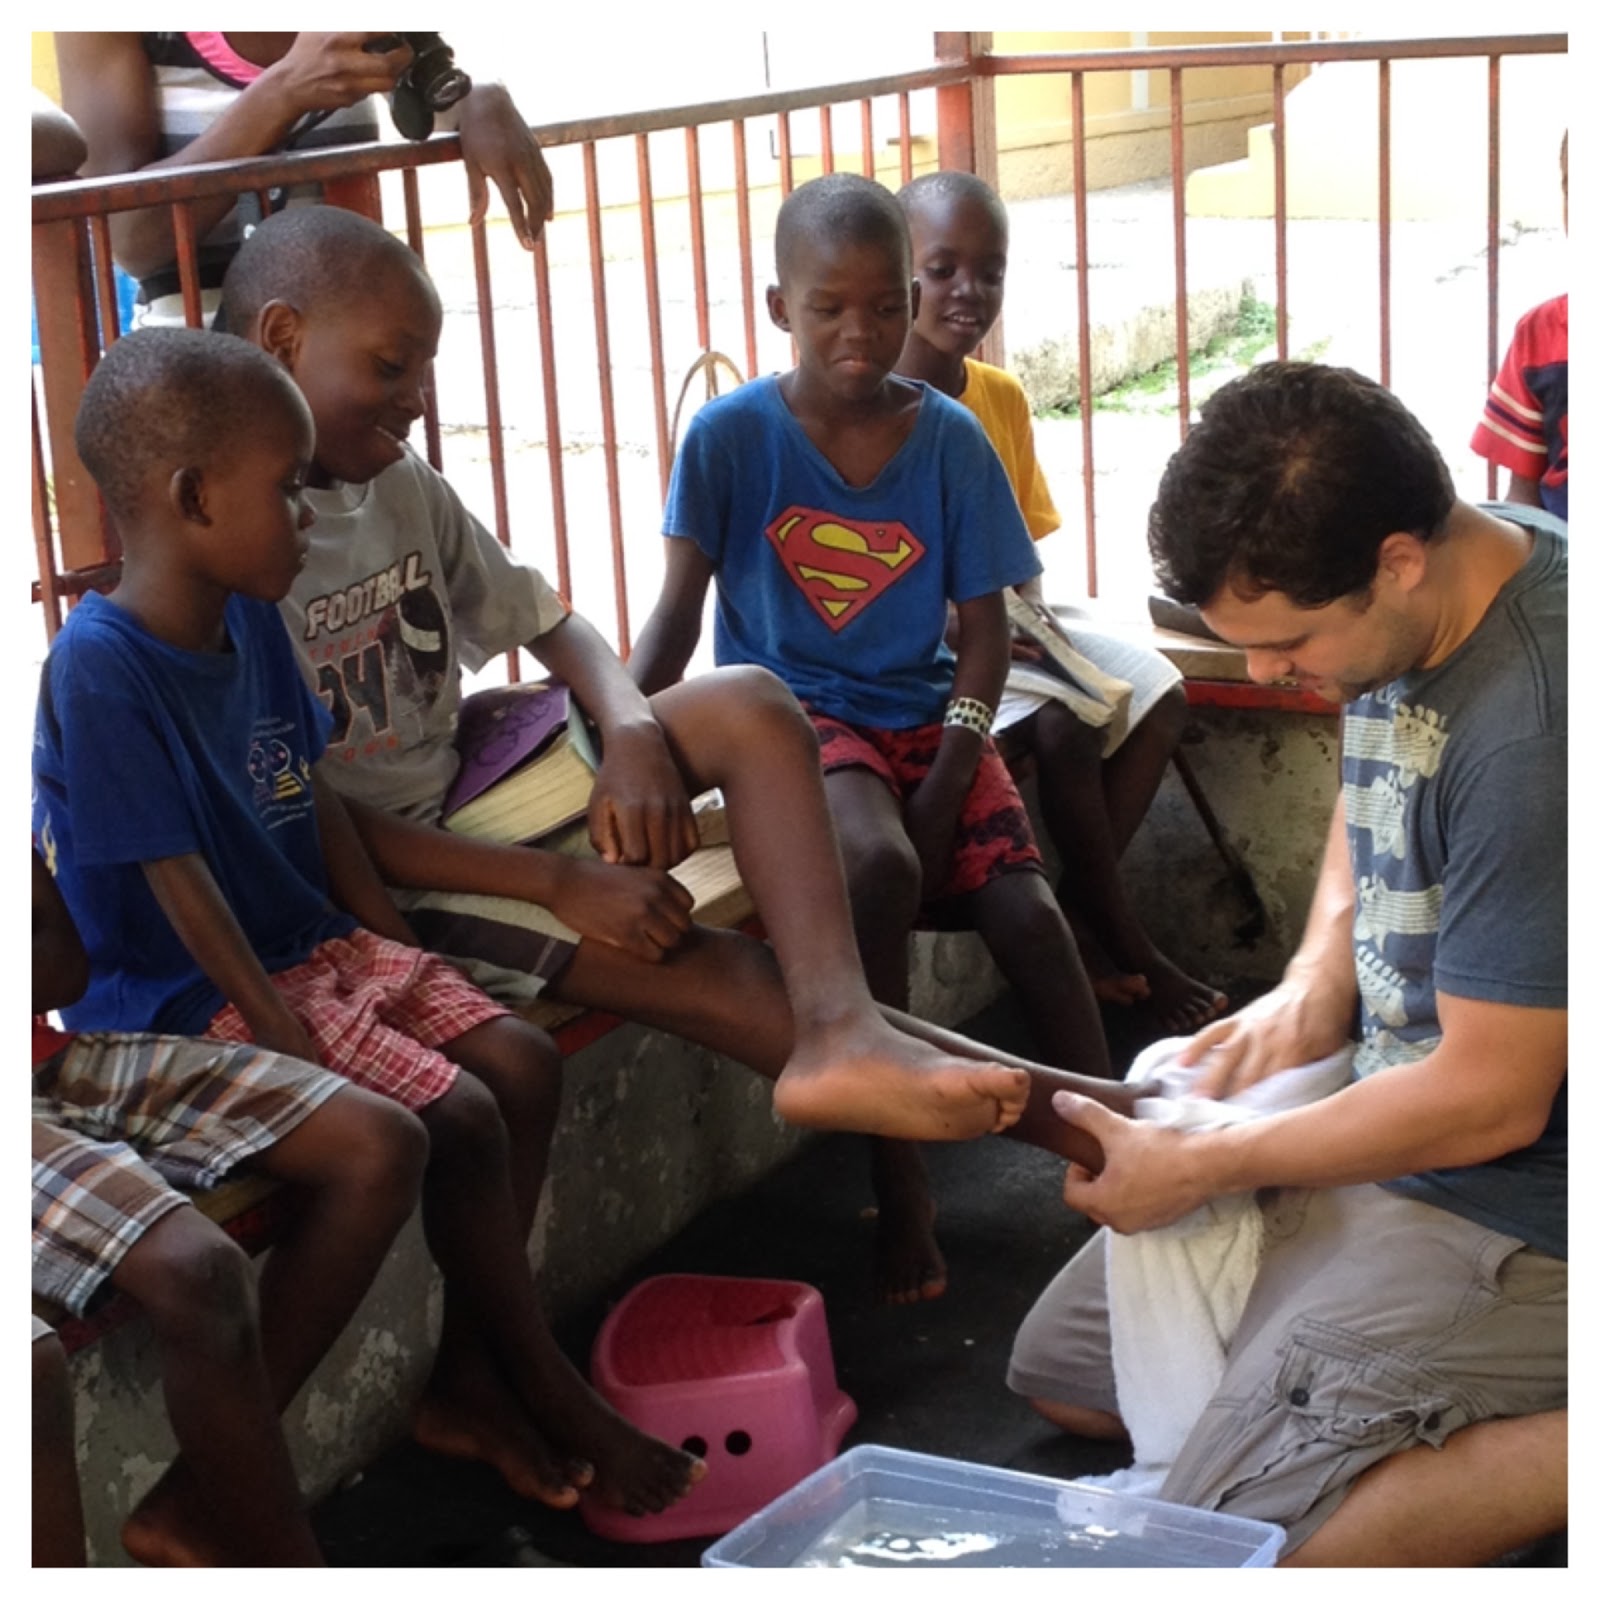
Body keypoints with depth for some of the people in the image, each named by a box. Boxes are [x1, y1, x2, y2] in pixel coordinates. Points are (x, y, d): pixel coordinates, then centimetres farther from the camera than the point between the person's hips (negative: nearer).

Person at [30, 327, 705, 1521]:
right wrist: (291, 1043, -21)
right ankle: (556, 1398, 1)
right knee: (457, 1116, -18)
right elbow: (179, 883, -22)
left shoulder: (253, 620, 4)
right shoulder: (102, 669, -23)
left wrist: (400, 954, 7)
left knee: (521, 1060, -2)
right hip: (197, 997, -9)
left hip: (316, 943, 9)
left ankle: (467, 1377, 5)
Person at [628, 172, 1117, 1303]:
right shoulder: (731, 435, -6)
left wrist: (946, 785, -12)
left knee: (1025, 905, -19)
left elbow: (985, 631, 1)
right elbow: (678, 614, -4)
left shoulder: (950, 439, -1)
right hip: (793, 712, -3)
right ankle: (899, 1177, -22)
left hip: (923, 715, 3)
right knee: (878, 866, -32)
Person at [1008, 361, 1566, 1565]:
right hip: (1393, 1121, 10)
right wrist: (1316, 985, 0)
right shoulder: (1406, 605, -2)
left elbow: (1491, 1100, -25)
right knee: (1059, 1373, 16)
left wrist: (1201, 1168, -14)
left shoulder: (1532, 732, -31)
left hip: (1508, 1198, -10)